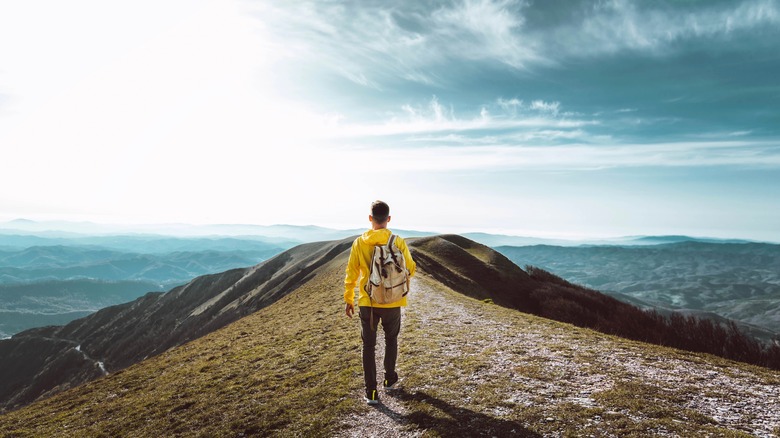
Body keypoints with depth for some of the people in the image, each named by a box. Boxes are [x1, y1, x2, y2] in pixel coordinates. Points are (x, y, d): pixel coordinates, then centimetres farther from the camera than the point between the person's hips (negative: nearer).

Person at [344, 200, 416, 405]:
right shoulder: (398, 242, -10)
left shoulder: (359, 243, -7)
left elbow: (351, 273, -2)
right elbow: (410, 269, -1)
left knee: (368, 346, 10)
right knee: (391, 340, 24)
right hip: (392, 303, 0)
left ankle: (371, 392, 11)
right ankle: (389, 379, 36)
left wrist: (348, 299, 9)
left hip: (367, 302, 0)